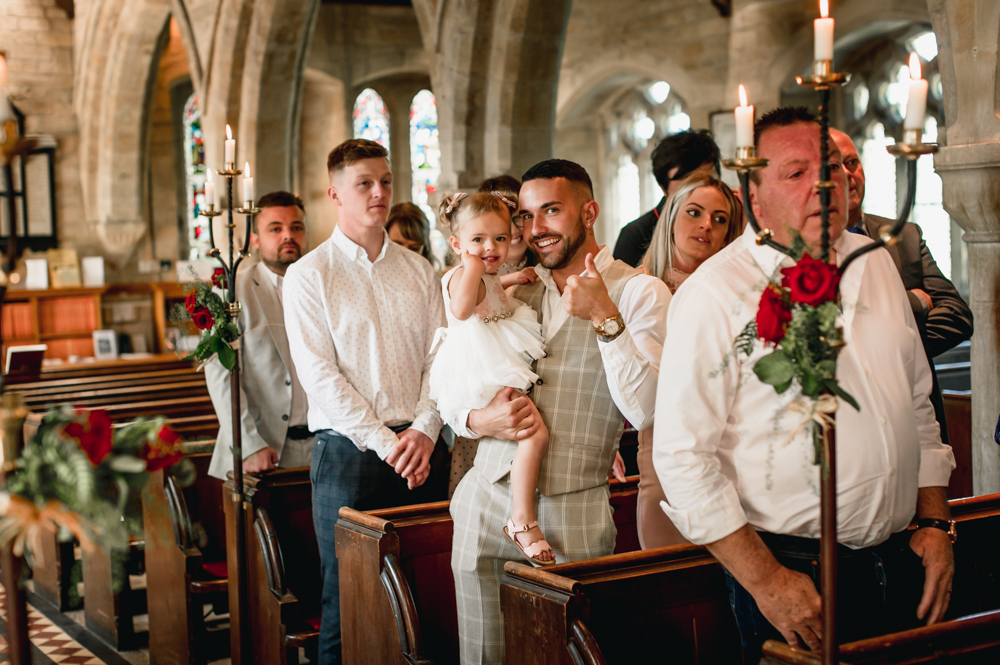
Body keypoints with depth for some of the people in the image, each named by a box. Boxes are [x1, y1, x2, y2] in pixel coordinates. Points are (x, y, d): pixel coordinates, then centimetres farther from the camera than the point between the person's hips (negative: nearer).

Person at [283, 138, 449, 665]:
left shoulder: (418, 270, 12)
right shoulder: (308, 275, 0)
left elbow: (439, 357, 7)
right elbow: (318, 374, -8)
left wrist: (423, 430, -9)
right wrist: (384, 441, -13)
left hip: (421, 449, 4)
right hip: (348, 449, -3)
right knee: (346, 598, 2)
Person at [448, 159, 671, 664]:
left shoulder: (640, 293, -2)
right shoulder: (510, 291, 13)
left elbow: (645, 411, -12)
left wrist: (604, 319, -17)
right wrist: (481, 420, -5)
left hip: (572, 514, -4)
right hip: (486, 501, 4)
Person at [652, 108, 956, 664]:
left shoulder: (875, 263, 9)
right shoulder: (714, 295, -13)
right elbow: (682, 454, -16)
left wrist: (936, 523, 9)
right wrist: (765, 580, -17)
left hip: (901, 561, 6)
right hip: (794, 574, -6)